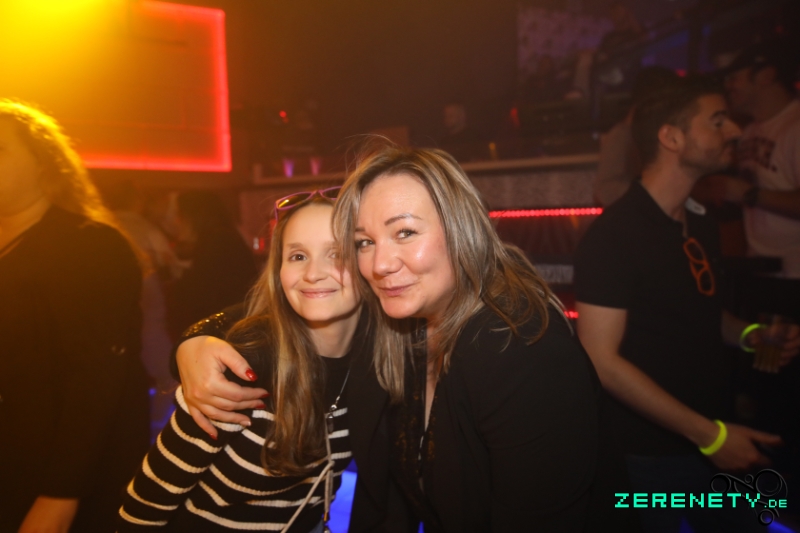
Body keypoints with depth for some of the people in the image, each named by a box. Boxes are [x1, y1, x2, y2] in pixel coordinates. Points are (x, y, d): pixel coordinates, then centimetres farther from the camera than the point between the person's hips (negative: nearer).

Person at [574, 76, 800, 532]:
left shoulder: (702, 225, 6)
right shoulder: (614, 235, -20)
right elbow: (602, 361, -22)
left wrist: (749, 334, -1)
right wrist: (708, 433, -19)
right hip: (649, 455, -7)